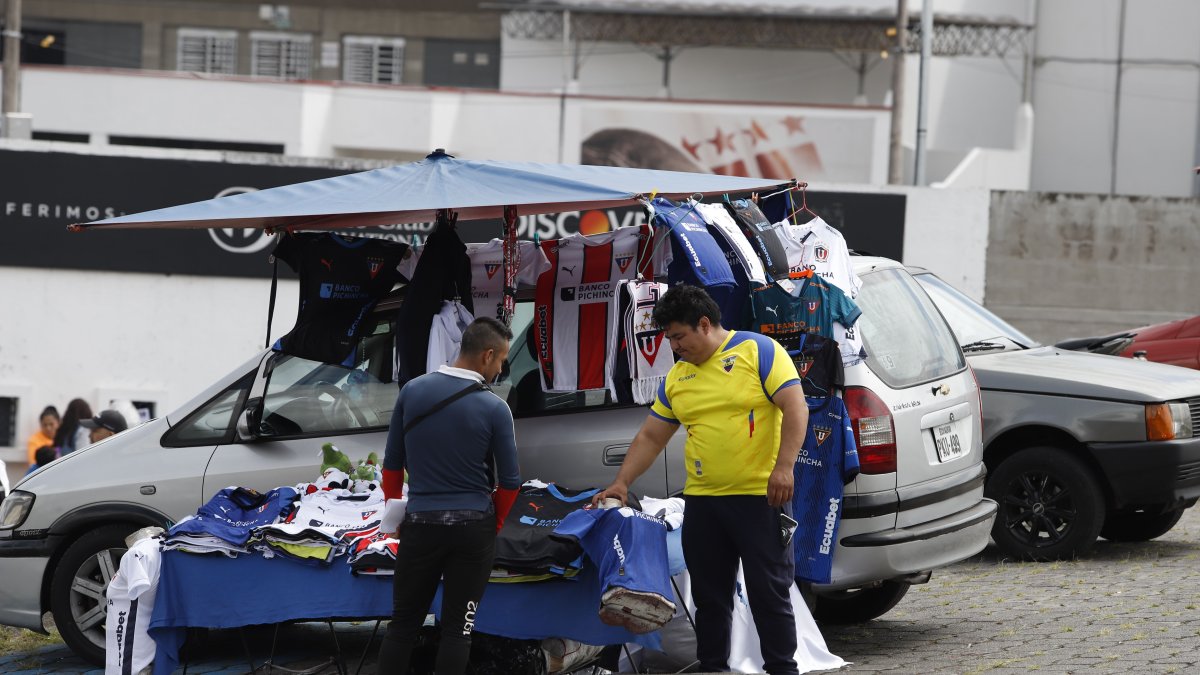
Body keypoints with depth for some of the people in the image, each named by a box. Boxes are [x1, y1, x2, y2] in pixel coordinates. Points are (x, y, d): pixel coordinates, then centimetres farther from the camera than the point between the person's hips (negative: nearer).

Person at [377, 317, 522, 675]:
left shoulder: (412, 391, -3)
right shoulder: (494, 408, -11)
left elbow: (392, 463, 4)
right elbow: (510, 481, -4)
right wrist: (494, 522, 14)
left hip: (420, 524, 2)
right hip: (472, 527, -2)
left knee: (404, 622, 10)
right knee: (457, 627, 4)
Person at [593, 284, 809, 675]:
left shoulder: (758, 351, -5)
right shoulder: (676, 377, 13)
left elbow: (796, 408, -13)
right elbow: (650, 438, 19)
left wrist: (783, 468, -22)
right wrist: (621, 483, 12)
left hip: (760, 497, -6)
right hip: (702, 501, 6)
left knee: (769, 594, -2)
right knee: (709, 597, 10)